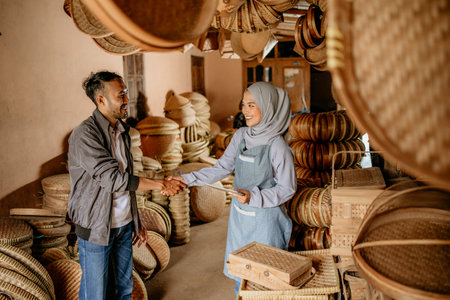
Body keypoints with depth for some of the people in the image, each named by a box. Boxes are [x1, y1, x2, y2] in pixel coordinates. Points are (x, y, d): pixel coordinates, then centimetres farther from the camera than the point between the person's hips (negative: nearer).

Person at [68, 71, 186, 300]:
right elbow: (113, 180, -24)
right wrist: (161, 185, -18)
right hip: (96, 228, -7)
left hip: (124, 225, 7)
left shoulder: (121, 130, 6)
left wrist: (136, 221, 15)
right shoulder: (85, 135, -19)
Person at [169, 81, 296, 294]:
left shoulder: (276, 145, -19)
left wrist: (254, 197, -26)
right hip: (239, 215, 6)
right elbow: (222, 167, 2)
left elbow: (287, 188, -13)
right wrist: (188, 179, -6)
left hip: (265, 219, -6)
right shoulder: (241, 136, -1)